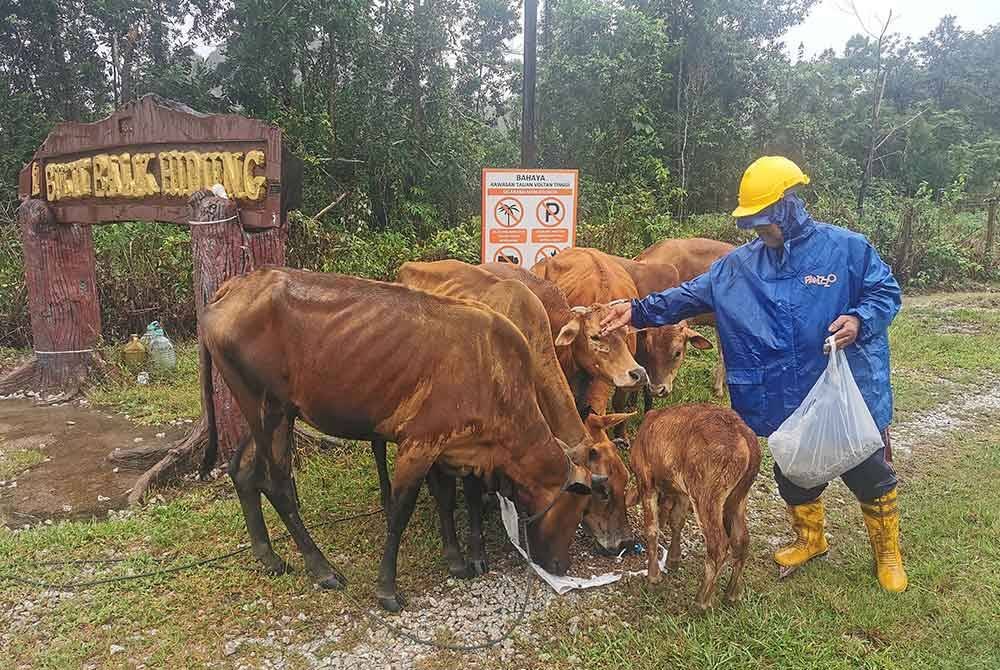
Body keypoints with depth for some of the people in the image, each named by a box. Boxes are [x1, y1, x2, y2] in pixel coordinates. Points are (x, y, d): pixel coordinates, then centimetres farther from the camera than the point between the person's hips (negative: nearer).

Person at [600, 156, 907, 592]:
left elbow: (886, 293, -2)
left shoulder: (846, 248, -9)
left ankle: (887, 553, 37)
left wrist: (860, 321, -22)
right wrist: (639, 310, -12)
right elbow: (690, 295, -1)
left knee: (870, 474, 11)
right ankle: (810, 539, 46)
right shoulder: (739, 265, 1)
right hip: (786, 401, 3)